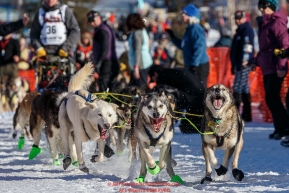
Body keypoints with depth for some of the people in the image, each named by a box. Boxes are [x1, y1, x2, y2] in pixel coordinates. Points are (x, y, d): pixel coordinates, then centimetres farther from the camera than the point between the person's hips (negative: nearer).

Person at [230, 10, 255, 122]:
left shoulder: (247, 30, -9)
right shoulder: (240, 30, 21)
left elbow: (247, 47, -20)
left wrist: (244, 62, -25)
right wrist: (234, 65, 23)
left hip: (244, 65, -10)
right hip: (239, 64, 10)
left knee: (237, 89, -13)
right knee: (245, 90, 11)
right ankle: (246, 115, 14)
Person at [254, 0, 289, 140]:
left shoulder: (277, 22, -12)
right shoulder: (264, 23, 17)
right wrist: (258, 60, 21)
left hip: (275, 69, -10)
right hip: (267, 67, 10)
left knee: (272, 98, -12)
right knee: (271, 99, 9)